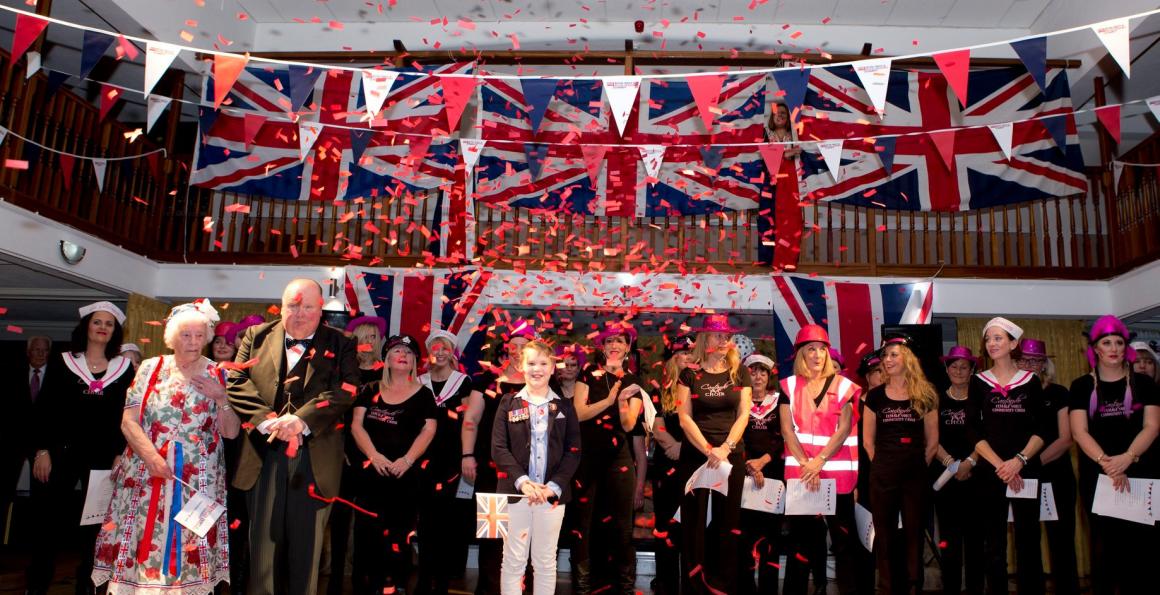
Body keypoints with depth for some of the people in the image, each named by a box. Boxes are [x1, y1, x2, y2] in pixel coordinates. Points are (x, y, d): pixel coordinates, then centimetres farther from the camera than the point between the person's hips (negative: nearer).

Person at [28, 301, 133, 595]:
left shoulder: (124, 368, 5)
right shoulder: (62, 363, 5)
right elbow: (43, 409, 2)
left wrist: (120, 455, -2)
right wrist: (42, 450, -6)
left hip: (102, 455, 1)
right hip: (61, 451, 0)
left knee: (95, 522, 5)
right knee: (50, 519, 3)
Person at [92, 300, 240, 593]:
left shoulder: (217, 376, 3)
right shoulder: (151, 367, 4)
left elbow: (231, 432, 3)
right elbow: (128, 420, 0)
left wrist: (221, 398, -12)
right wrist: (150, 454, -15)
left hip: (197, 481, 0)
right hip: (146, 475, 1)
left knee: (189, 549, 0)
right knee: (142, 544, 2)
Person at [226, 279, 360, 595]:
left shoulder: (340, 346, 5)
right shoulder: (256, 336, 10)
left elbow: (344, 392, -8)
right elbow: (237, 383, 1)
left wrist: (301, 420, -20)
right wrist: (267, 420, -14)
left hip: (315, 458, -1)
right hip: (264, 453, 1)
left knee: (306, 543, 9)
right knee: (263, 542, 9)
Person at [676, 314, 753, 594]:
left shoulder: (740, 373, 6)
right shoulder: (690, 374, 1)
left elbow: (743, 415, 1)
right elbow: (684, 417, -4)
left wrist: (725, 448, -12)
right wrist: (708, 450, -13)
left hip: (732, 454, 2)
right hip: (695, 454, -1)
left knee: (728, 520, 5)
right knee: (694, 520, 1)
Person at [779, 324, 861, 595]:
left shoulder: (842, 385, 4)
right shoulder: (789, 386, 6)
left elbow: (844, 429, -3)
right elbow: (787, 429, 0)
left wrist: (820, 460, -14)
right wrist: (805, 464, -10)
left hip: (836, 471, -1)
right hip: (799, 471, 1)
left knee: (842, 534, 4)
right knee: (800, 535, 6)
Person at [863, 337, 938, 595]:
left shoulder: (925, 395, 3)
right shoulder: (875, 396, 4)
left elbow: (932, 440, 7)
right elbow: (868, 440, 7)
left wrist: (919, 464, 3)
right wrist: (883, 464, 3)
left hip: (915, 475, 0)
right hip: (883, 476, 1)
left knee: (913, 533, 6)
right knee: (884, 534, 6)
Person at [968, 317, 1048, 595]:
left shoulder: (1030, 381, 8)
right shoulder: (978, 381, 6)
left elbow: (1042, 428, 2)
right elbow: (974, 431, 0)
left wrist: (1019, 460, -13)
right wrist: (999, 465, -11)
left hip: (1026, 471, 0)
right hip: (989, 472, 0)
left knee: (1028, 541, 1)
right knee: (993, 543, 3)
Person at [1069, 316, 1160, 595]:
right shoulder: (1082, 386, 5)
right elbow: (1079, 432, -3)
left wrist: (1127, 458, -18)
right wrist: (1105, 462, -18)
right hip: (1097, 476, 0)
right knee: (1105, 543, 3)